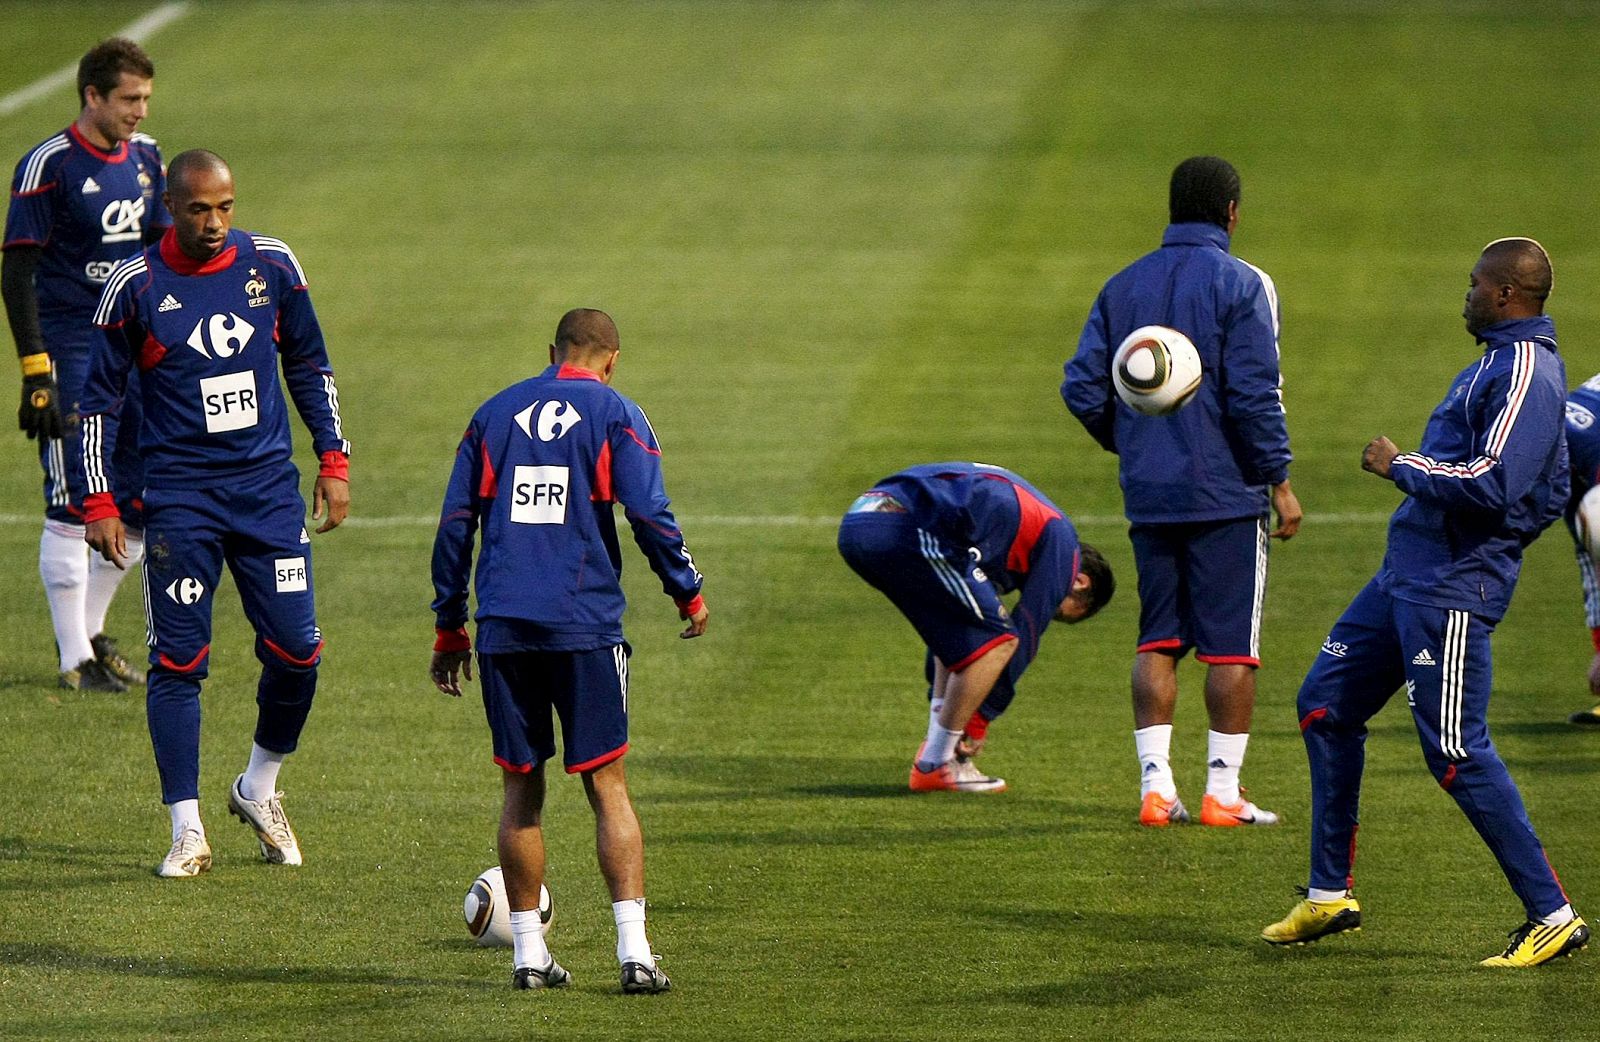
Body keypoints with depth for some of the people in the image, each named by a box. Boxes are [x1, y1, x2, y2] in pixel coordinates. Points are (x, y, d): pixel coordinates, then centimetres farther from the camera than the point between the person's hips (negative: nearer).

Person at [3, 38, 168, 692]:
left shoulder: (144, 158, 9)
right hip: (71, 351, -7)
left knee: (140, 503, 8)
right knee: (72, 507, -5)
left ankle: (91, 633, 24)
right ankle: (75, 659, 1)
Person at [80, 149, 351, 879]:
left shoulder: (271, 265, 2)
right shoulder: (135, 287, -6)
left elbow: (309, 367, 14)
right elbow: (100, 400, 1)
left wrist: (333, 462, 10)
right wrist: (98, 503, -3)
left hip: (268, 489, 3)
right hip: (180, 497, -3)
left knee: (296, 653, -1)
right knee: (178, 662, -4)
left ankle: (259, 791, 23)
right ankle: (187, 833, 3)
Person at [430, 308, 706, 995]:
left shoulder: (495, 414, 13)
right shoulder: (616, 415, 2)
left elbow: (455, 522, 11)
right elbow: (649, 514, -7)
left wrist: (448, 628, 16)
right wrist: (687, 593, 8)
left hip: (503, 628, 3)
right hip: (585, 627, -3)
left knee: (521, 787, 9)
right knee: (607, 785, 0)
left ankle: (528, 954, 9)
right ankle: (633, 951, -9)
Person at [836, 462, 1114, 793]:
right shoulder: (1061, 543, 12)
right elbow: (1024, 640, 9)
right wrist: (979, 721, 14)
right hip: (909, 530, -9)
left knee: (958, 633, 27)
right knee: (999, 639, 1)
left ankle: (937, 749, 19)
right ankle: (934, 765, 2)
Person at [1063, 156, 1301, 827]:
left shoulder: (1123, 287, 8)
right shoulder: (1241, 285, -8)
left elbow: (1082, 388, 6)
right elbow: (1255, 394, -15)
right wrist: (1280, 481, -7)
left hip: (1147, 494, 5)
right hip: (1227, 493, -5)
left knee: (1157, 640, 11)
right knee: (1231, 644, 1)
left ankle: (1155, 786, 5)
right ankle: (1223, 792, 0)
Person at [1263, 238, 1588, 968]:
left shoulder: (1525, 373, -16)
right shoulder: (1500, 362, 17)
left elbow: (1492, 484, -27)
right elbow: (1553, 492, 26)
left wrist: (1400, 466, -15)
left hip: (1452, 588, -11)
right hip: (1408, 573, 11)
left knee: (1456, 752, -10)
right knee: (1325, 703, 15)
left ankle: (1553, 918, -4)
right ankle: (1330, 895, 22)